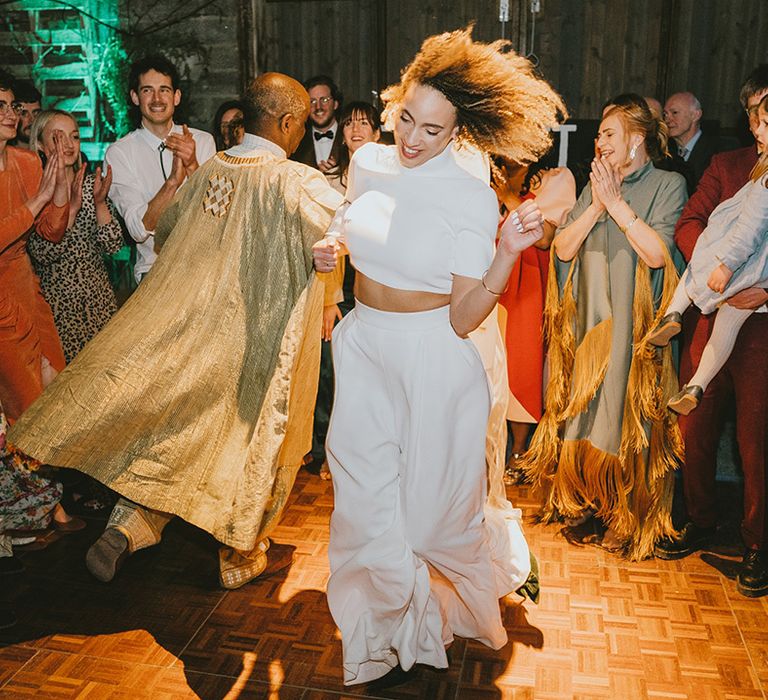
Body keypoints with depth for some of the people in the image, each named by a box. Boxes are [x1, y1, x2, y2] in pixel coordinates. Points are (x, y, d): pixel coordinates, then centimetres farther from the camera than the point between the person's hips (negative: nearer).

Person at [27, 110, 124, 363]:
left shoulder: (92, 184, 4)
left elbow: (113, 245, -4)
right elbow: (43, 254, -17)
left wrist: (100, 202, -18)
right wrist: (71, 207, -25)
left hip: (99, 296, 4)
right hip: (55, 301, -3)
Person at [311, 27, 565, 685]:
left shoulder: (472, 198, -14)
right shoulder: (367, 163, -1)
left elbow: (463, 319, -18)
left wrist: (508, 252, -30)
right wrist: (329, 246, 0)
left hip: (433, 360, -4)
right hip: (363, 348, 4)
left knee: (431, 506, 10)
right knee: (367, 501, 9)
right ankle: (389, 626, 35)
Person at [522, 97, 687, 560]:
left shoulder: (668, 185, -2)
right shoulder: (595, 186, 12)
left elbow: (658, 253, -16)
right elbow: (564, 249, 2)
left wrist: (617, 203, -13)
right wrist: (596, 205, -9)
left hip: (634, 327, -5)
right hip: (589, 322, 5)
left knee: (627, 415, -1)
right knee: (584, 412, 8)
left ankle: (629, 518, 15)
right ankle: (587, 506, 23)